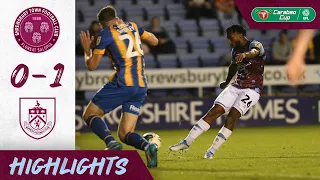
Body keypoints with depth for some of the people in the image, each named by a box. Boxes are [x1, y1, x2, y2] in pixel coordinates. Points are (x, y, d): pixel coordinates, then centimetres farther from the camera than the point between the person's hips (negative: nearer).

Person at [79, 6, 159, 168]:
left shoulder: (106, 33, -1)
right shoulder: (132, 26, 14)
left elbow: (92, 66, 0)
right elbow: (154, 41, 27)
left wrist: (87, 50, 19)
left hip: (122, 83, -6)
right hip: (141, 87, 6)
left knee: (89, 115, 9)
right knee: (124, 134, 9)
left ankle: (111, 142, -20)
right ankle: (147, 146, -23)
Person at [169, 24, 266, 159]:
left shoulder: (254, 45, -11)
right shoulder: (235, 51, 11)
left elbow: (255, 52, -37)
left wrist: (245, 54, -60)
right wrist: (227, 82, 47)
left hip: (252, 89, -6)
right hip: (236, 86, 6)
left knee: (232, 116, -22)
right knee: (214, 111, -7)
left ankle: (212, 151, -14)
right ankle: (186, 143, -6)